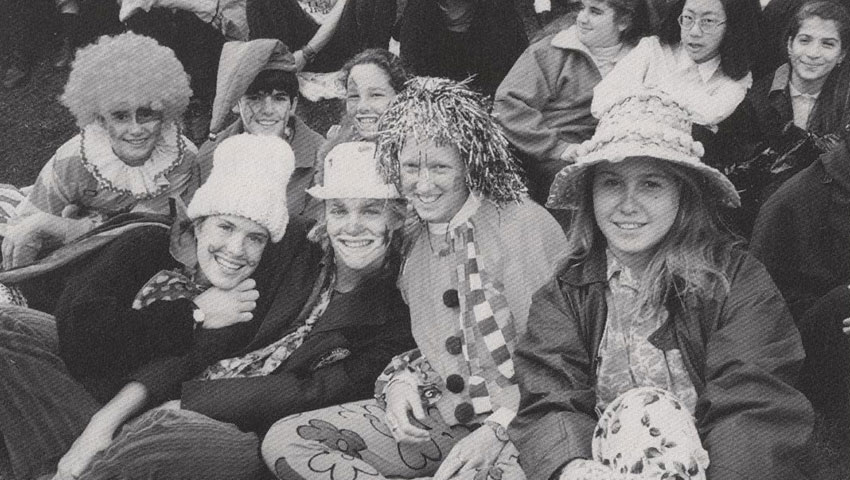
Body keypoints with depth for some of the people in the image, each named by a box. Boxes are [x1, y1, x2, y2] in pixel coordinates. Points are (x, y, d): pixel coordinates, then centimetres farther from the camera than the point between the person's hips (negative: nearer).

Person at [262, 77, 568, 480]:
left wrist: (497, 430, -19)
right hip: (434, 418, 7)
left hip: (516, 422, -7)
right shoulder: (412, 242, 12)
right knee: (283, 442, -8)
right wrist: (400, 379, 0)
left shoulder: (526, 225, -9)